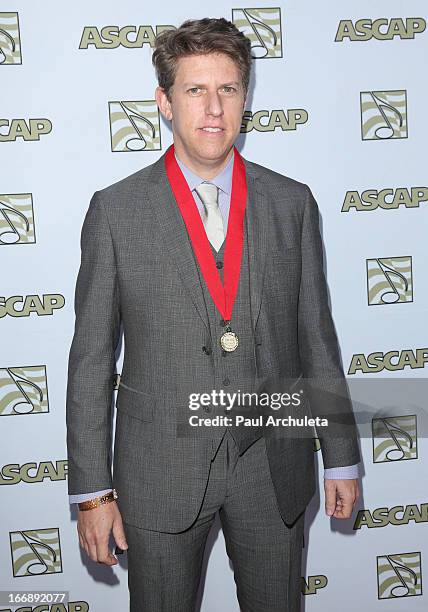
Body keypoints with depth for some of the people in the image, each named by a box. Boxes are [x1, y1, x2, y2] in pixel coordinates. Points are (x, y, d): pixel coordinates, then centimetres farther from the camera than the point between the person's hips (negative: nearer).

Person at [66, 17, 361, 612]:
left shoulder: (292, 203, 0)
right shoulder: (115, 210, -6)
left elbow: (316, 335, 5)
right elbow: (91, 358, -4)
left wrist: (342, 456, 7)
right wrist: (92, 490, -4)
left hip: (275, 469, 2)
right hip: (160, 469, -1)